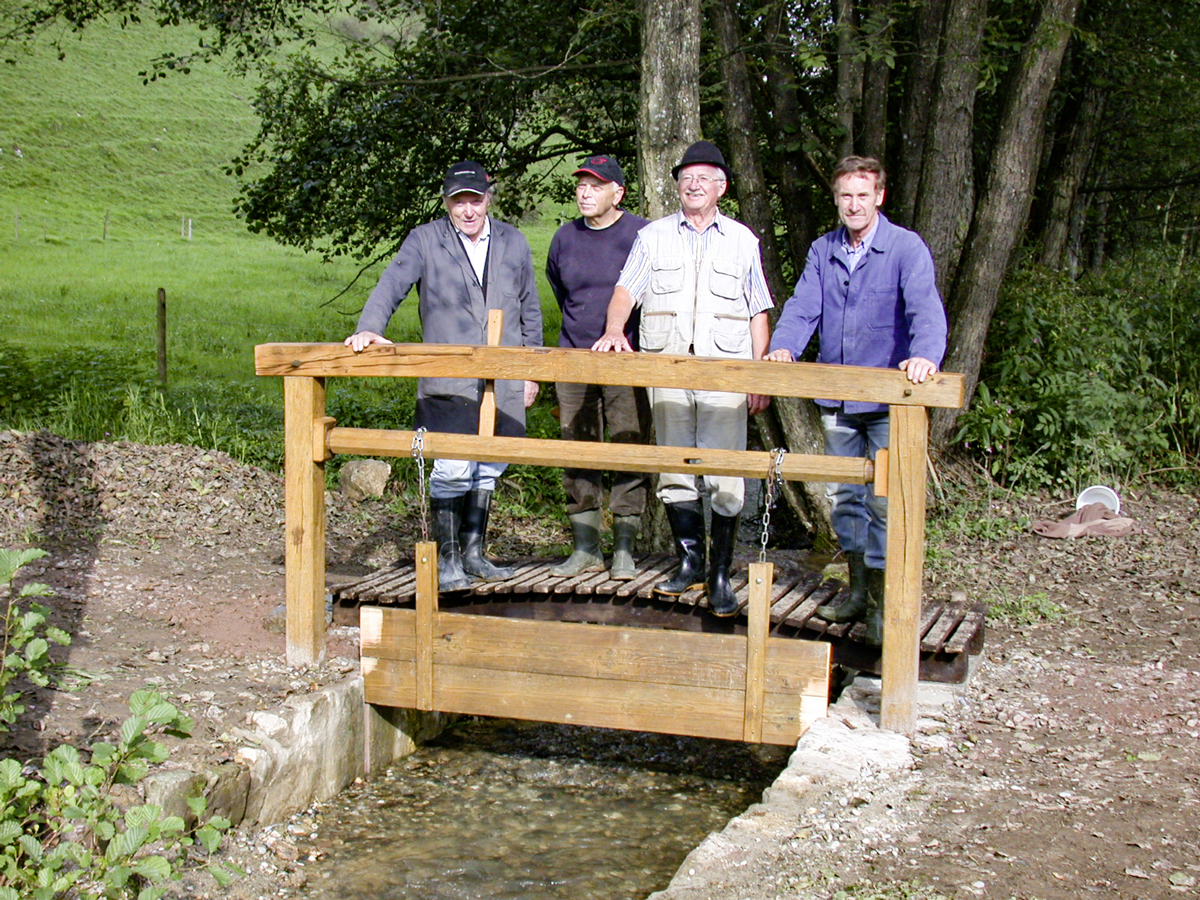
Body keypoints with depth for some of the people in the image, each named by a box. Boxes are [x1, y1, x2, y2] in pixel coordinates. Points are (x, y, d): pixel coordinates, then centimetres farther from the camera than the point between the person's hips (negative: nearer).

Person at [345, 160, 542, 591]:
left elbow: (530, 310, 18)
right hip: (448, 382, -3)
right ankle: (447, 559, 6)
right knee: (451, 469, -8)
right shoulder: (425, 241, 2)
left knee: (488, 467, 9)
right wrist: (369, 329, -26)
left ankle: (473, 550, 23)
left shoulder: (513, 243, 12)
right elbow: (390, 286, -8)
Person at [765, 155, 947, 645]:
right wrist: (783, 347, -20)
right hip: (836, 397, 5)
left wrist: (925, 354, -40)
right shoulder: (823, 251, 9)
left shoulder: (906, 248, -7)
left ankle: (882, 602, 6)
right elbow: (803, 307, 0)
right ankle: (857, 588, 27)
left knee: (884, 500, -5)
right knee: (844, 495, 13)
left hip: (888, 400, -5)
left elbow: (925, 307, -21)